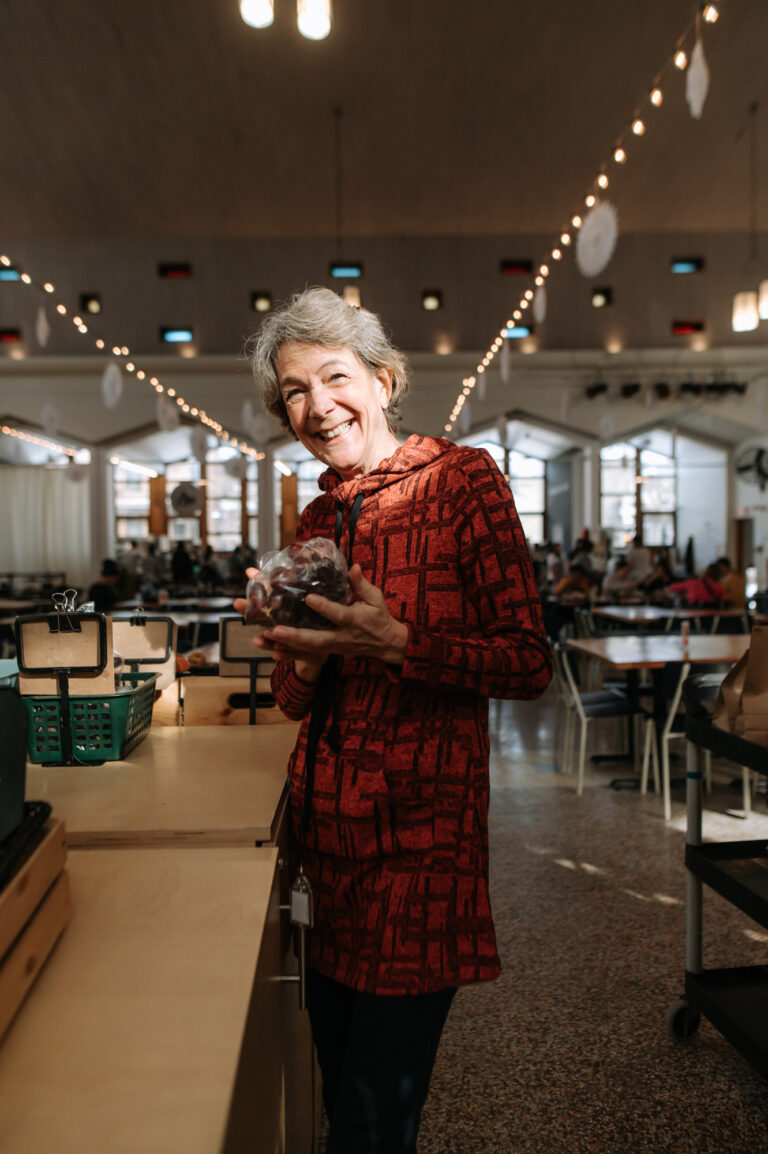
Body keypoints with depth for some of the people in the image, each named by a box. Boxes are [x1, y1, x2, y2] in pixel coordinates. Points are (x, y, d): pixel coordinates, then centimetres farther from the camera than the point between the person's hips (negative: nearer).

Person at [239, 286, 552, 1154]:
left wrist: (394, 643, -23)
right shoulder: (317, 518, 11)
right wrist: (305, 656, -7)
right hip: (325, 823, 6)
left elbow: (530, 664, -10)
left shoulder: (460, 478, -7)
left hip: (418, 830, -6)